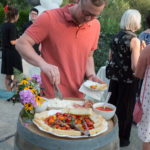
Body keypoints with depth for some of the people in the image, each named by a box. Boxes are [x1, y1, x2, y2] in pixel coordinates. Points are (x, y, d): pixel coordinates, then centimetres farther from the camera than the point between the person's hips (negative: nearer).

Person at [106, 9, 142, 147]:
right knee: (125, 109, 9)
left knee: (112, 105, 20)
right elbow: (135, 67, -22)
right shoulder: (134, 40, -18)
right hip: (128, 80, -6)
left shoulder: (116, 37, 2)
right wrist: (142, 54, -7)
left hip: (114, 77, 6)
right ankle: (122, 139, 24)